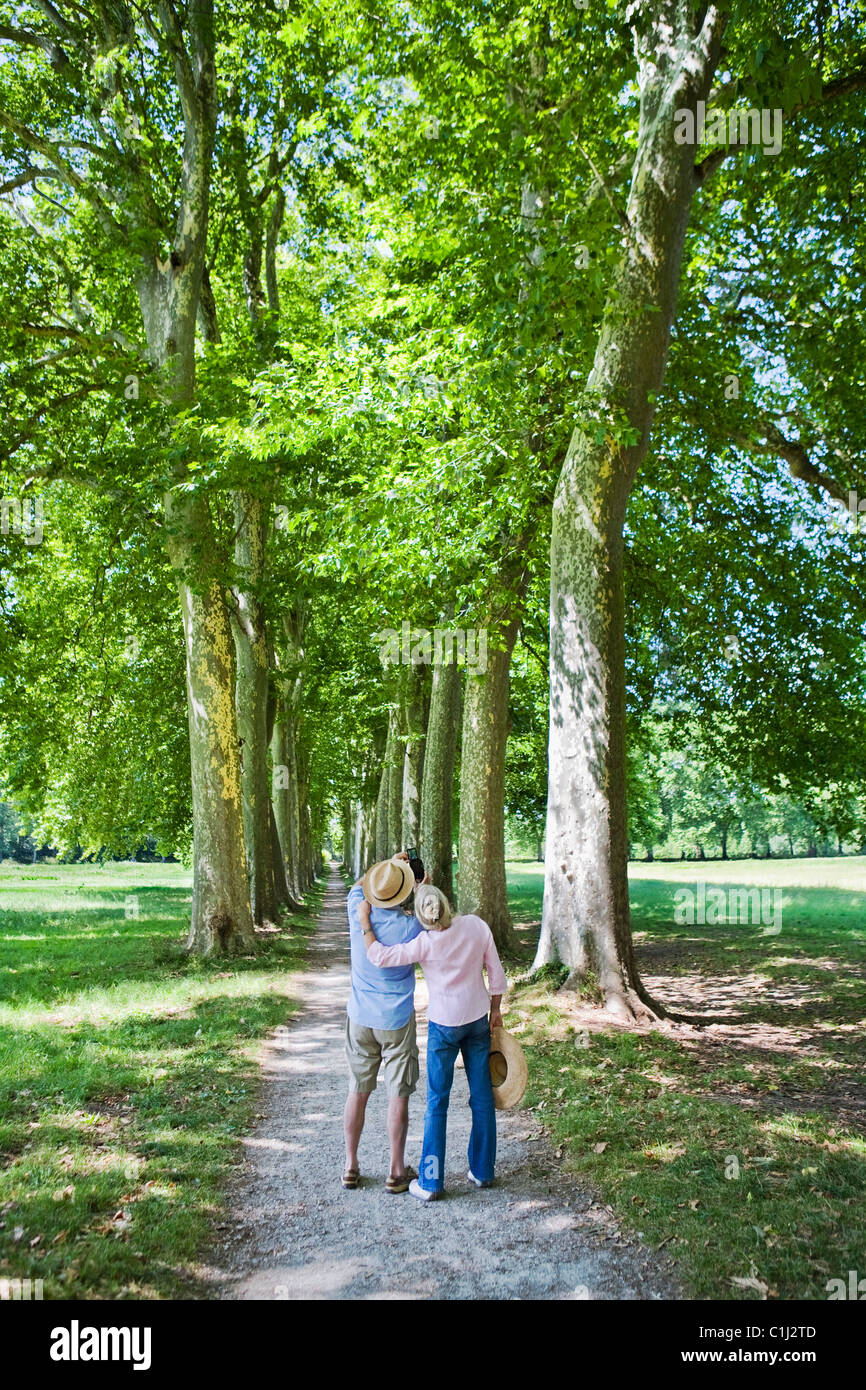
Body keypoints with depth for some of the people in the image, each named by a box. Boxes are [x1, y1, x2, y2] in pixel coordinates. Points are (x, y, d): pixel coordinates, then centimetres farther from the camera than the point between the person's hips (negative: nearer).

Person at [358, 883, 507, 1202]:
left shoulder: (425, 944, -20)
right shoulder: (476, 925, -10)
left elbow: (379, 956, -19)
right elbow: (496, 973, -1)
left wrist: (365, 923, -9)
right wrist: (495, 1010, 11)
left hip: (444, 1025, -4)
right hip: (478, 1020, 4)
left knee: (437, 1103, 6)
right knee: (482, 1096, 14)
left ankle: (430, 1182, 12)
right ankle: (482, 1171, 26)